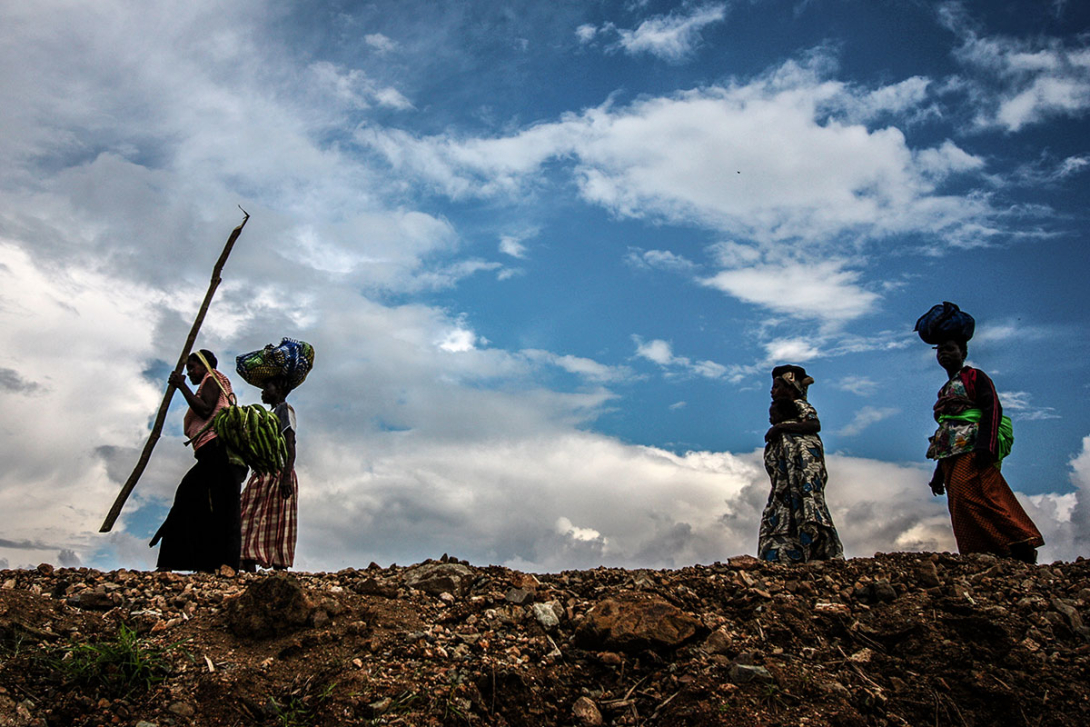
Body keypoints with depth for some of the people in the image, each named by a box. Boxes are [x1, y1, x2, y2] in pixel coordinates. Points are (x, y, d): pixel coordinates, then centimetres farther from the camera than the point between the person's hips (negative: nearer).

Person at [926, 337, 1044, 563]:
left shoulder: (974, 377, 7)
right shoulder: (946, 390, 28)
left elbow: (992, 409, -7)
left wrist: (985, 444, -22)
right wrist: (939, 472, 23)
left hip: (972, 451, -8)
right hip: (952, 457, 8)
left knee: (972, 496, -22)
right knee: (959, 506, -2)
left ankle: (1021, 549, -20)